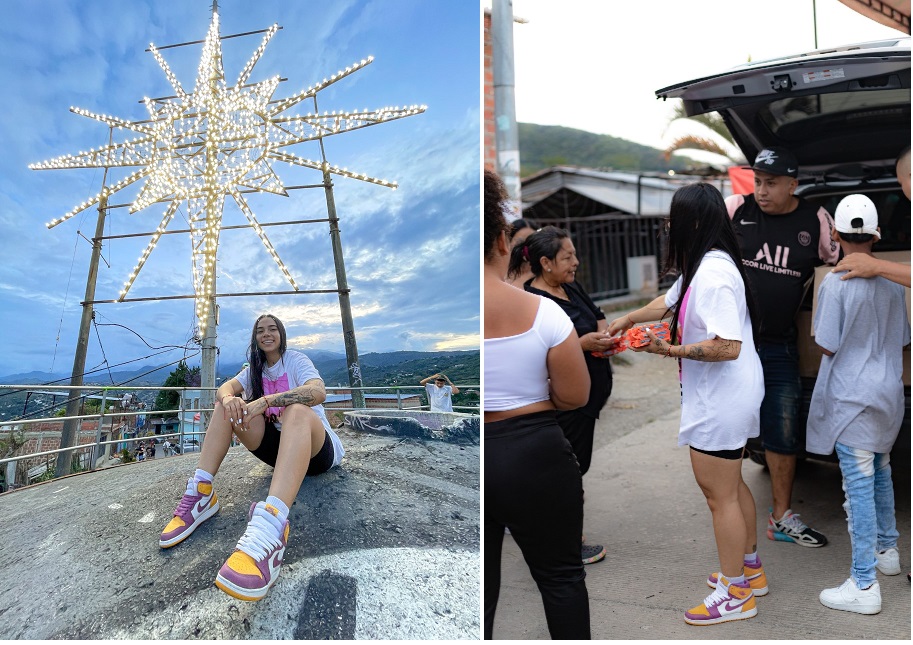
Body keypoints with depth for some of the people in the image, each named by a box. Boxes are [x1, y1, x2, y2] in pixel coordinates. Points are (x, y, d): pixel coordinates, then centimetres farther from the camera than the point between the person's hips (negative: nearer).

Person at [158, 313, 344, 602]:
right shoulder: (255, 369, 15)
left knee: (296, 411, -40)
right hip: (278, 446, 6)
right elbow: (224, 387, -5)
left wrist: (265, 401, -35)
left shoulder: (296, 360, -3)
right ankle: (201, 493, -23)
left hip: (318, 448, -6)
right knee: (228, 405, -8)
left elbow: (318, 392, -25)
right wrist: (229, 398, -30)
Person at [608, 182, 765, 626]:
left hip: (720, 401, -10)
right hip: (727, 397, 10)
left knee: (720, 494, 3)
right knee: (731, 485, 22)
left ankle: (735, 594, 19)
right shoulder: (702, 266, 7)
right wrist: (626, 320, 31)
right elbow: (668, 302, 23)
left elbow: (728, 347, -29)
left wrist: (672, 350, -24)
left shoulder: (713, 273, -25)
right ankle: (750, 568, 39)